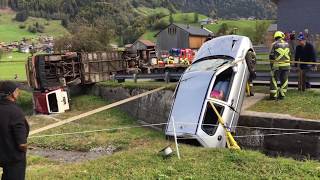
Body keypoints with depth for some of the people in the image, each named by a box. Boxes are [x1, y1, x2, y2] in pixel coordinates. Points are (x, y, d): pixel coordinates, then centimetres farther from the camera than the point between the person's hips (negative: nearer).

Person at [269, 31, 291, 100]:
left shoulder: (275, 44, -5)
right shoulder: (287, 44, 8)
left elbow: (271, 56, -5)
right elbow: (289, 55, 13)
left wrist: (271, 64, 6)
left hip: (277, 65, -4)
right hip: (286, 65, 4)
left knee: (274, 80, 4)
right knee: (284, 80, 10)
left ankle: (273, 95, 2)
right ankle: (282, 95, 12)